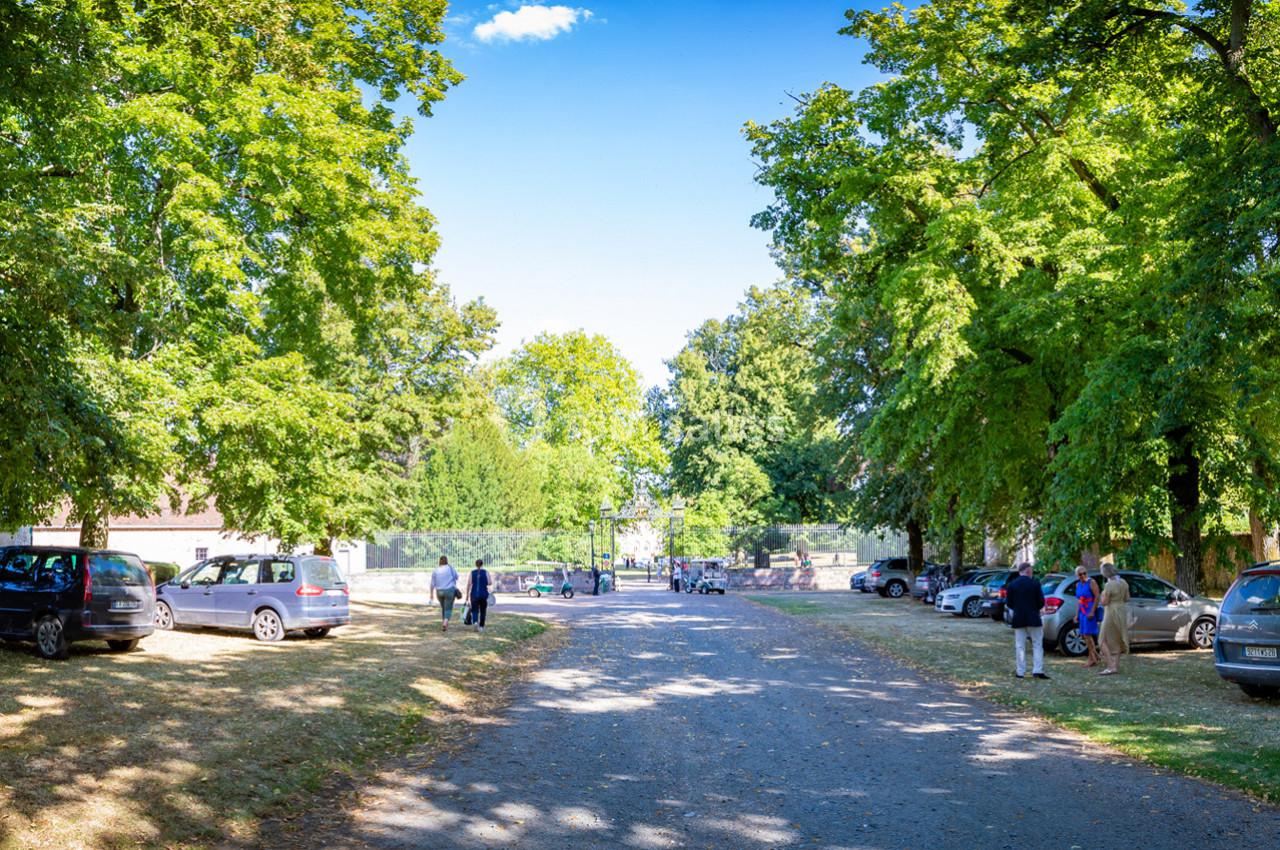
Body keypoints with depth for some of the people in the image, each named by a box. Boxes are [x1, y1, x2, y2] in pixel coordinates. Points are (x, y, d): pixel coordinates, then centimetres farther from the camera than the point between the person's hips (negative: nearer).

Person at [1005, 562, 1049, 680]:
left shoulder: (1011, 585, -1)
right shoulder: (1035, 584, -7)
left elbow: (1008, 603, 1)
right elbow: (1041, 602, -6)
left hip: (1018, 619, 2)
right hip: (1033, 619, -2)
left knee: (1020, 646, 7)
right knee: (1037, 645, 6)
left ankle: (1020, 672, 6)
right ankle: (1037, 671, -1)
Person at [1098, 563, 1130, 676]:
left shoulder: (1109, 585, -20)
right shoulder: (1123, 582, 3)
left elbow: (1103, 603, -18)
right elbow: (1127, 599, 10)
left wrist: (1103, 596, 1)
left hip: (1111, 613, -8)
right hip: (1122, 612, 8)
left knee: (1105, 641, 0)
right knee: (1117, 640, 16)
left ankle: (1111, 667, -7)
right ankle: (1116, 666, 18)